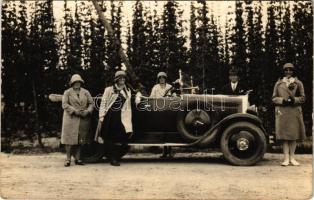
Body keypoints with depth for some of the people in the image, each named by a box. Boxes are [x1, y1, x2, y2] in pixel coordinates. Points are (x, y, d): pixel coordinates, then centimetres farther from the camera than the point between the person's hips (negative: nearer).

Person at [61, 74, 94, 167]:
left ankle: (77, 158, 11)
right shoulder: (67, 92, 5)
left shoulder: (86, 92, 12)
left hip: (83, 120, 3)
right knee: (70, 139, -4)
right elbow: (64, 104, -5)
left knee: (80, 139, 4)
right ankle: (68, 159, 2)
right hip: (71, 118, -3)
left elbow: (91, 103, 9)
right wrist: (75, 111, -15)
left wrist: (87, 111, -9)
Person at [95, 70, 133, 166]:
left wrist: (129, 118, 9)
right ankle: (113, 158, 11)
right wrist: (101, 116, -8)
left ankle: (115, 158, 6)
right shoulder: (109, 90, 4)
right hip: (109, 115, -3)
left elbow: (128, 106, 15)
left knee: (119, 137, -4)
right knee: (110, 137, 0)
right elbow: (103, 103, 0)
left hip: (120, 117, 3)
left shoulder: (128, 91, 15)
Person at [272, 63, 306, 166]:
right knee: (284, 134, -5)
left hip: (295, 112, 1)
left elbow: (303, 98, 8)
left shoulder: (298, 83, 10)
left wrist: (294, 100, -11)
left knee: (294, 134, 1)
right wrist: (282, 100, -10)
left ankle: (292, 158, 10)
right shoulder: (278, 83, 10)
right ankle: (286, 158, -2)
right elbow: (274, 98, 8)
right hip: (282, 112, 0)